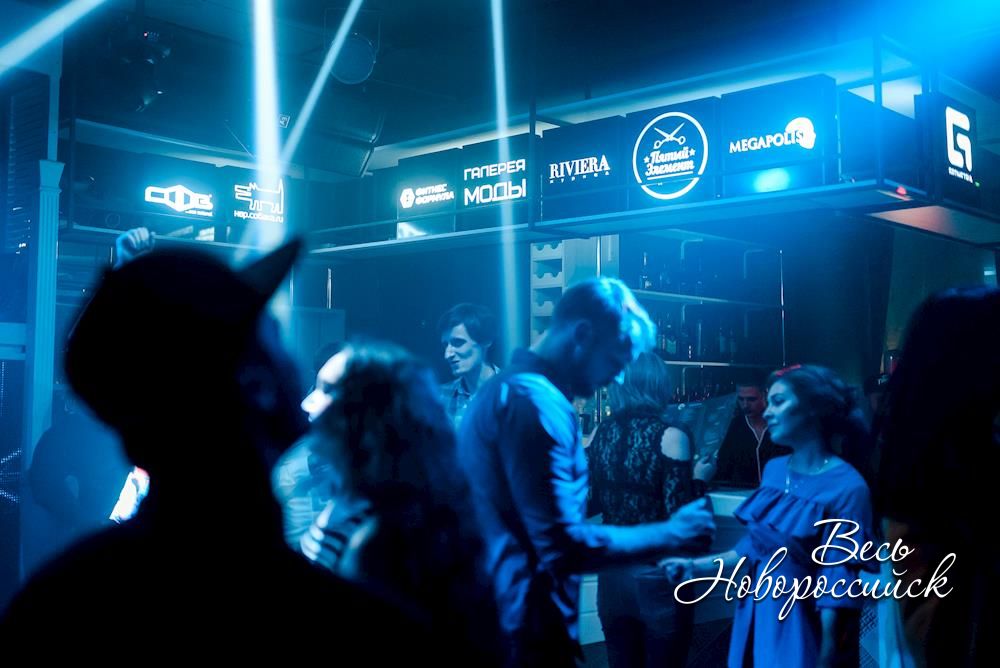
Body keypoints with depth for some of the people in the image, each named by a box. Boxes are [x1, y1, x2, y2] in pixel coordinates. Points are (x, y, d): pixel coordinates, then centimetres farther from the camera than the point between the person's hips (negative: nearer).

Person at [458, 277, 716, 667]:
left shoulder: (502, 389, 12)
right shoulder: (536, 401, -20)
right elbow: (563, 547, -25)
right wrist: (671, 535, -13)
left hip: (493, 618, 10)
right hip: (524, 630, -10)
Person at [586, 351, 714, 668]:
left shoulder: (600, 433, 0)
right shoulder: (669, 436, -14)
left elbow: (586, 505, 5)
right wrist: (699, 479, -1)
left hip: (612, 571, 5)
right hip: (658, 573, -5)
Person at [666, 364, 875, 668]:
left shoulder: (847, 488, -18)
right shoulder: (774, 469, 3)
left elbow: (836, 588, -17)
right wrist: (695, 566, 7)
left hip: (802, 632, -6)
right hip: (755, 620, 7)